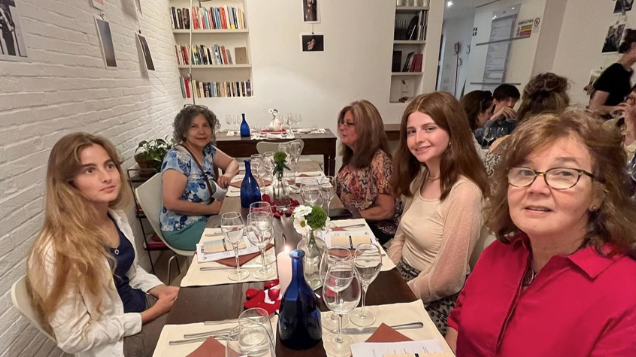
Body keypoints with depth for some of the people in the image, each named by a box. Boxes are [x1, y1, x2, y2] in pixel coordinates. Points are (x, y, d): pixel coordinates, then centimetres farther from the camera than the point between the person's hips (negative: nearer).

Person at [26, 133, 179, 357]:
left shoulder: (117, 217, -6)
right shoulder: (57, 252, -27)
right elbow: (74, 339, -20)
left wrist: (160, 289, -5)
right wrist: (150, 314, -18)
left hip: (142, 301, 6)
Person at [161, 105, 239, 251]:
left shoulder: (207, 149, -2)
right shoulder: (176, 157, -24)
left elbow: (232, 162, 10)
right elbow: (171, 203, -28)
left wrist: (228, 175, -13)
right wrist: (211, 209, -21)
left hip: (205, 219, 7)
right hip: (182, 228, -7)